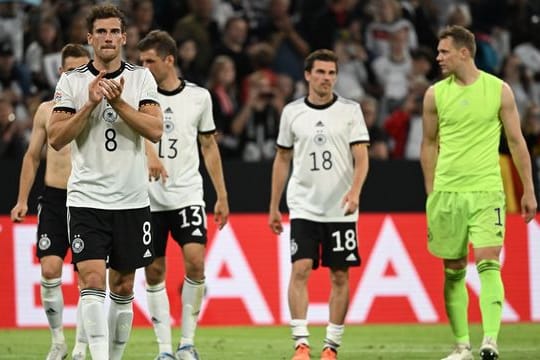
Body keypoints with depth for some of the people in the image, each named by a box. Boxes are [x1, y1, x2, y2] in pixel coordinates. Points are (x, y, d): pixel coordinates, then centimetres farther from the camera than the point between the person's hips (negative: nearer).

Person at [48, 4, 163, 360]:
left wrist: (119, 103, -17)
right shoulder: (71, 81, 2)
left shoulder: (141, 77, 4)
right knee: (93, 278, -15)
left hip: (132, 199, 2)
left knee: (123, 286, 8)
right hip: (86, 198, -2)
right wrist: (91, 105, -14)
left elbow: (156, 130, -7)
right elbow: (56, 138, -4)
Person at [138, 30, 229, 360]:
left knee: (195, 261, -15)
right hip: (149, 198, 0)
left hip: (188, 194, 0)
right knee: (154, 272, 1)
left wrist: (222, 196, 14)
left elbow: (209, 146, 14)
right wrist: (150, 155, -40)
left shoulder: (198, 96, 6)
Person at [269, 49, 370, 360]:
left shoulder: (350, 110, 1)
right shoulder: (292, 112, 6)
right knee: (300, 270, -12)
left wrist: (355, 191, -22)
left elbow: (361, 158, -4)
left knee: (340, 276, 2)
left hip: (341, 209, 0)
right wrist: (274, 208, 13)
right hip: (303, 206, 1)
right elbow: (282, 160, 14)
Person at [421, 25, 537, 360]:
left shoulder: (499, 90, 0)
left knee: (488, 264, -15)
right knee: (454, 270, 5)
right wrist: (431, 192, 11)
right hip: (447, 192, 3)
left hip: (487, 192, -3)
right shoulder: (435, 94, 5)